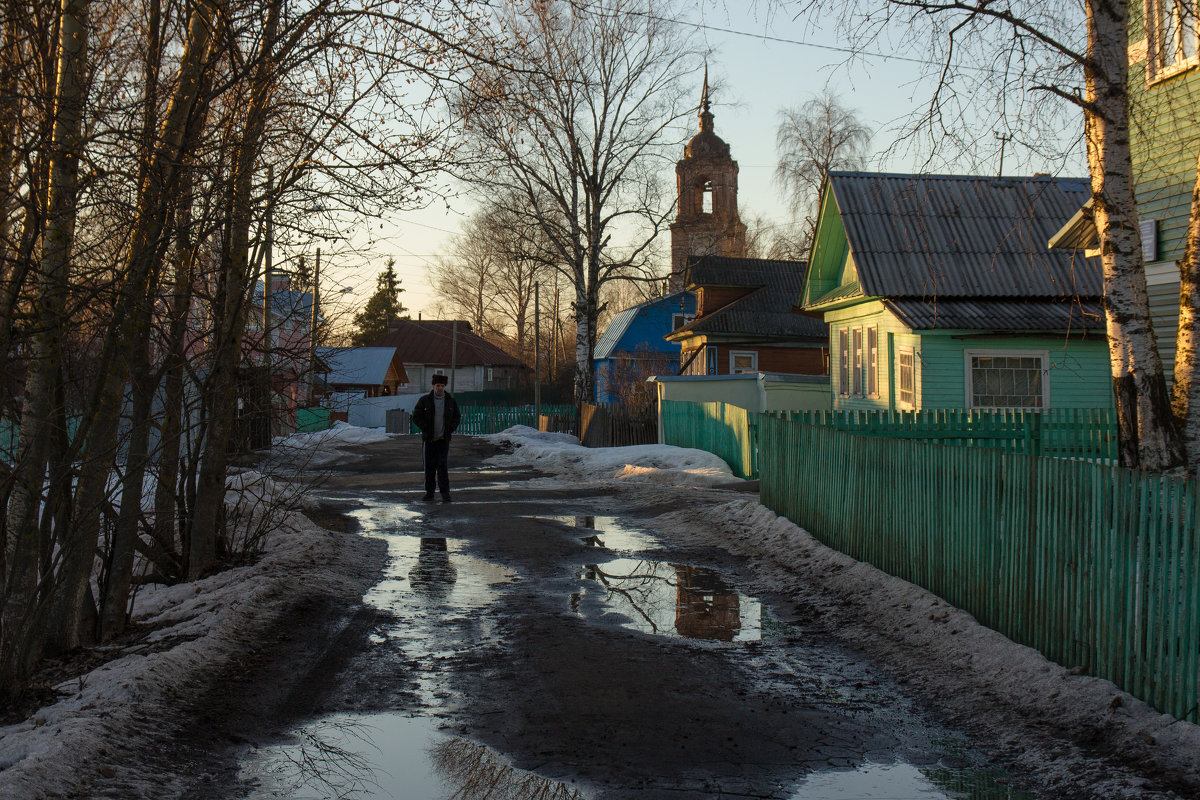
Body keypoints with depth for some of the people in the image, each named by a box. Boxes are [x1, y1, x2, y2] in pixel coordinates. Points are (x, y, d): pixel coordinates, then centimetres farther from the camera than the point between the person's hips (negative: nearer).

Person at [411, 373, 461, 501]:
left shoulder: (451, 401, 4)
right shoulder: (425, 400, 0)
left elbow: (457, 417, 12)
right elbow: (416, 417, 1)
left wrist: (449, 430, -2)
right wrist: (426, 429, -9)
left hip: (443, 439, 0)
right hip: (429, 438, 1)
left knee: (442, 464, -8)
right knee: (429, 465, 5)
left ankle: (445, 492, -8)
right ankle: (429, 492, 14)